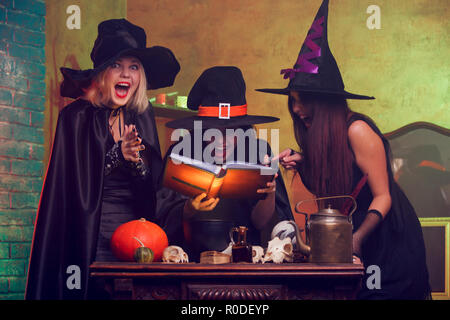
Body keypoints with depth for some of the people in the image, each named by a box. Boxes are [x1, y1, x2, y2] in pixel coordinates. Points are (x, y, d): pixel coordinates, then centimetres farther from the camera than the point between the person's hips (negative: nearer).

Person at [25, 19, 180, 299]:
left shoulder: (142, 116, 7)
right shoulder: (77, 117, -6)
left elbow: (155, 183, 5)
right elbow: (75, 185, -10)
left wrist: (136, 160, -14)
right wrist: (117, 154, -19)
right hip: (91, 241, -4)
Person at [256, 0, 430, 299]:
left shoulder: (357, 131, -19)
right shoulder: (318, 136, 3)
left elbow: (382, 196, -17)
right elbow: (324, 191, 12)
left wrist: (356, 239, -29)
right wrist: (302, 165, -6)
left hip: (388, 238, -7)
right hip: (351, 232, 7)